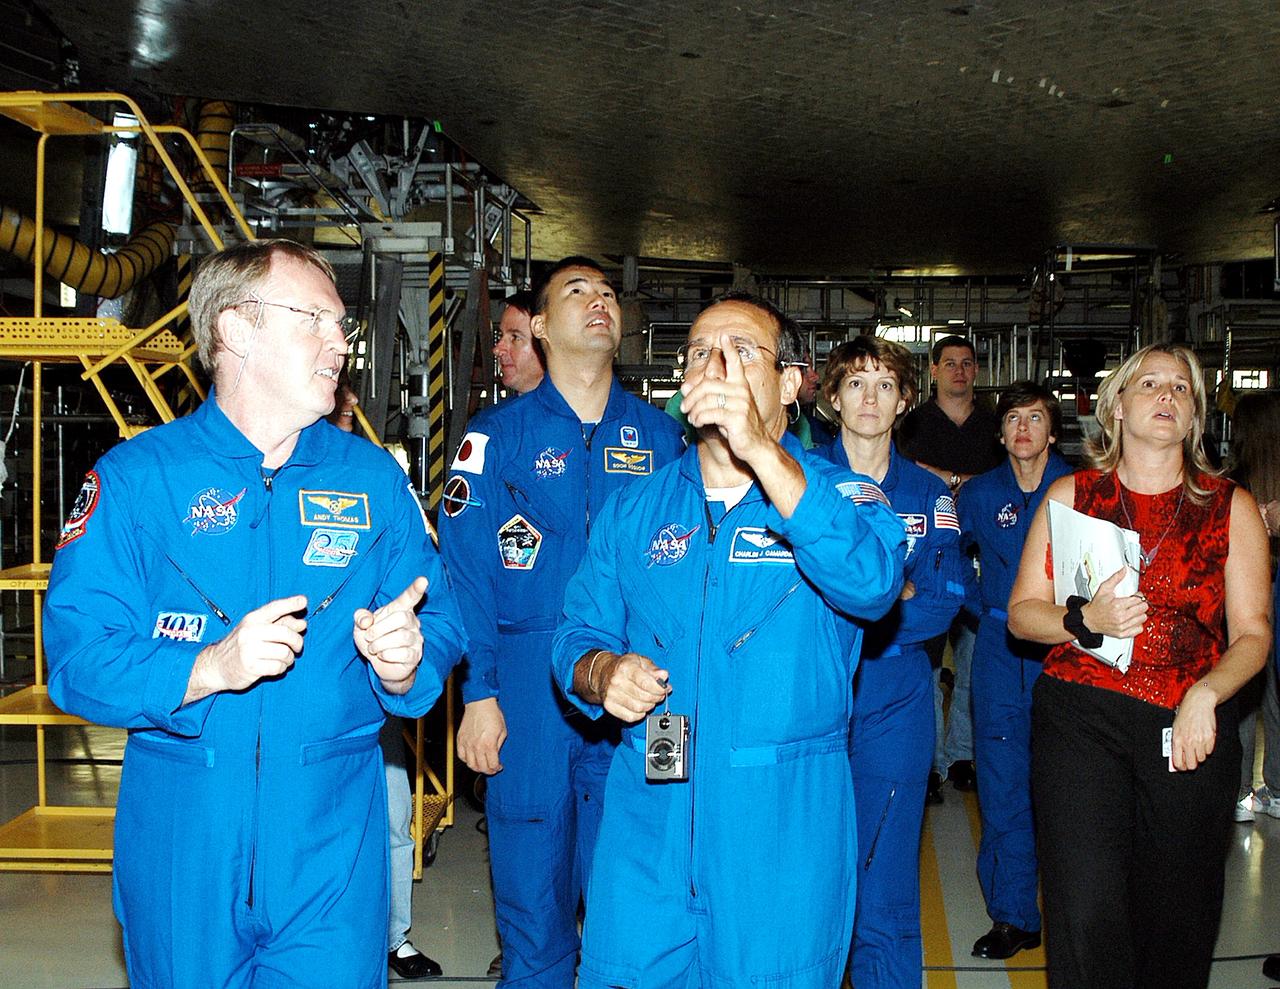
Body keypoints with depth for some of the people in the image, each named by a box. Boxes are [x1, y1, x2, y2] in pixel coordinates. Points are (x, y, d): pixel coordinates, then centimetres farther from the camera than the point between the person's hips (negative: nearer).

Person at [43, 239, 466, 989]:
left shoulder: (373, 477, 4)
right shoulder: (138, 477, -3)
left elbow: (440, 624, 1)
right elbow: (78, 654, -10)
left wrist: (402, 664, -21)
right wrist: (209, 668, -25)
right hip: (181, 834, -1)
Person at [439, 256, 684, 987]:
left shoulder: (660, 436, 6)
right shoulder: (500, 435, 0)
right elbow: (467, 570, -3)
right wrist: (478, 692, -10)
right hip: (530, 689, -2)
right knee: (532, 897, 7)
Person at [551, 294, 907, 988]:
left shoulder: (837, 496, -2)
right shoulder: (635, 508, 9)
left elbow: (870, 584, -24)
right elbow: (579, 632, 11)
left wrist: (760, 450, -34)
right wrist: (601, 671, -13)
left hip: (784, 823, -2)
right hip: (646, 811, 3)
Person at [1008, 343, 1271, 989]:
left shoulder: (1231, 507, 8)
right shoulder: (1070, 495, 8)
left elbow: (1252, 634, 5)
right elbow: (1021, 612, 8)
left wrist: (1205, 694, -14)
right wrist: (1085, 620, -12)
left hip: (1191, 732, 1)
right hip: (1080, 718, -1)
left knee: (1178, 918, 8)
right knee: (1086, 914, -11)